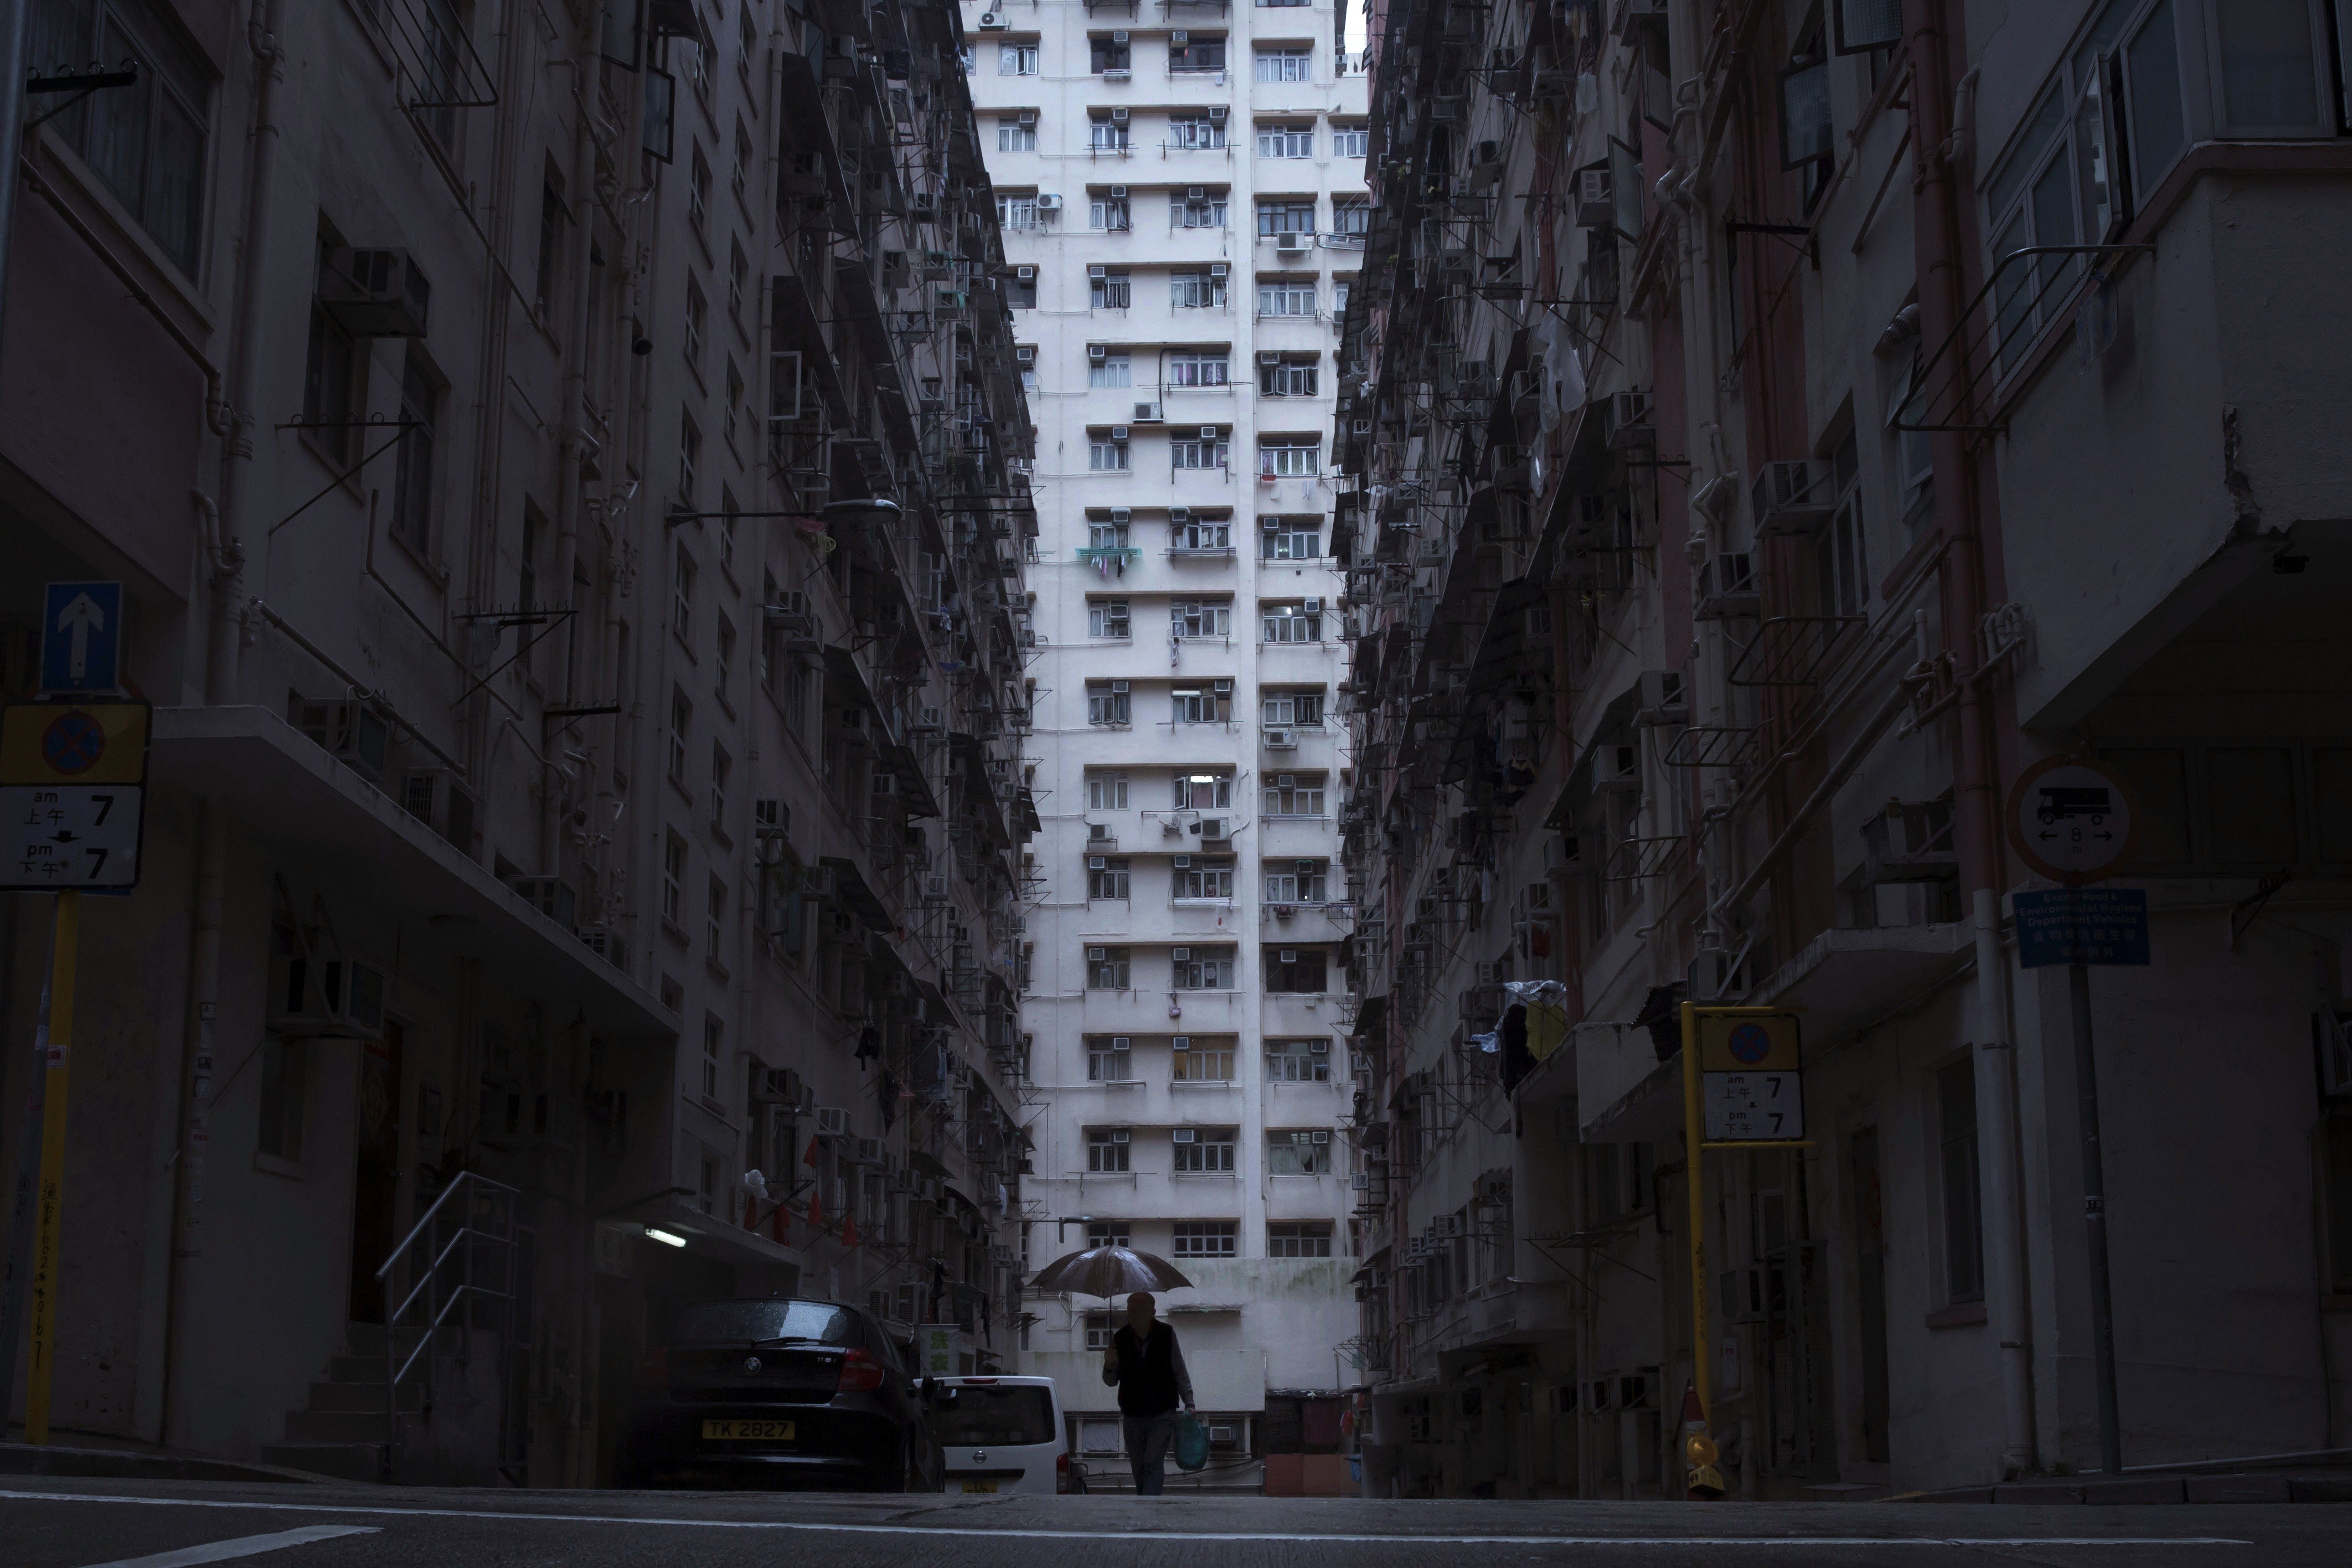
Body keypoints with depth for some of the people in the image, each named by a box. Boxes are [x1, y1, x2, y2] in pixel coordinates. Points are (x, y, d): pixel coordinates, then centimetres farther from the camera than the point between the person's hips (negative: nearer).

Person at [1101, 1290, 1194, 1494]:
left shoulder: (1166, 1334, -2)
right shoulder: (1120, 1339, 2)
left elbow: (1180, 1372, 6)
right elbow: (1111, 1382, 8)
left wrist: (1189, 1402, -1)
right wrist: (1109, 1366, -14)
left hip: (1163, 1415, -3)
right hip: (1133, 1417, 3)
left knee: (1153, 1462, -18)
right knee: (1139, 1468, 8)